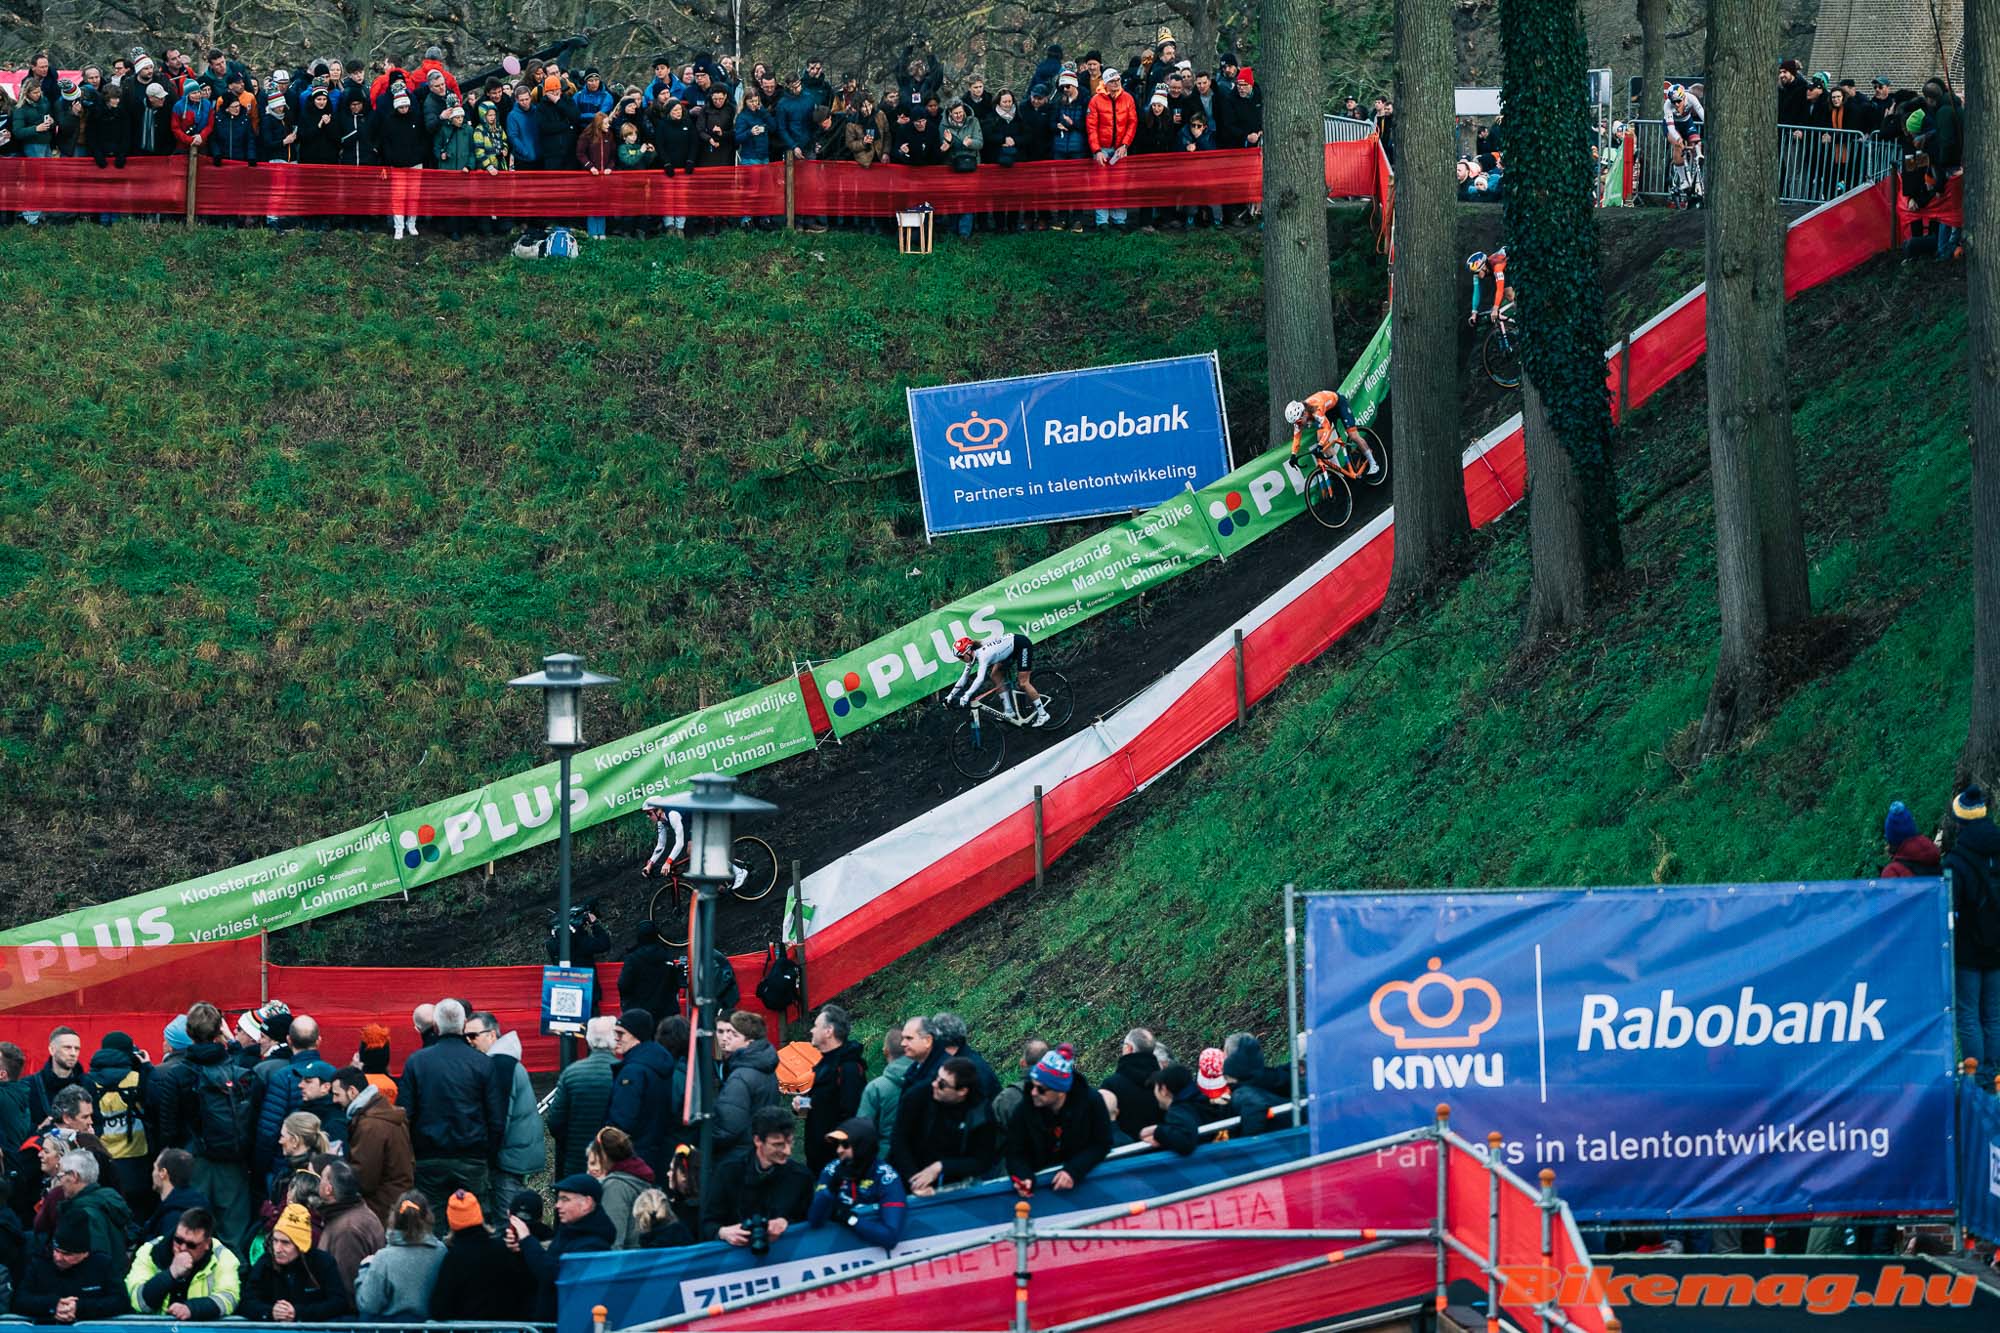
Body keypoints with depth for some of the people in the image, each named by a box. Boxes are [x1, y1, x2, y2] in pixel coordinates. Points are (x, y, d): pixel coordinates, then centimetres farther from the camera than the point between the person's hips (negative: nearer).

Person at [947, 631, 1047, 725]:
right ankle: (1009, 712, 8)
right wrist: (950, 695, -3)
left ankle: (1042, 715, -1)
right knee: (995, 675, 3)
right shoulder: (972, 655, -5)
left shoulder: (982, 654, -32)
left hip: (1022, 645, -9)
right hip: (1012, 648, 9)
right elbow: (964, 677, 2)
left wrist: (966, 697, -48)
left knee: (1023, 683, -12)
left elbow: (980, 678, -42)